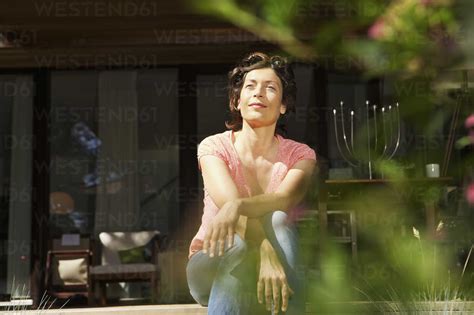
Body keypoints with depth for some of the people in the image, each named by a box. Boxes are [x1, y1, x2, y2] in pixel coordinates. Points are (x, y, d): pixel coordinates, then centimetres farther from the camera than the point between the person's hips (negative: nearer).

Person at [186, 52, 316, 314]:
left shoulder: (299, 155, -1)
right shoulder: (213, 147, -6)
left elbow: (284, 198, -25)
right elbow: (228, 201, -26)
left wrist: (237, 206, -47)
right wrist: (265, 251, -46)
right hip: (213, 266, -1)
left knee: (277, 220, -32)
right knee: (238, 245, -37)